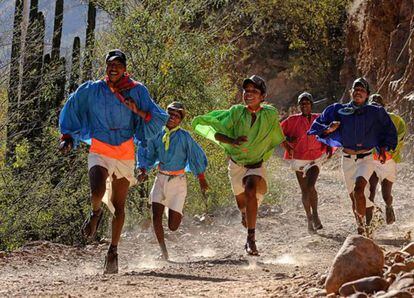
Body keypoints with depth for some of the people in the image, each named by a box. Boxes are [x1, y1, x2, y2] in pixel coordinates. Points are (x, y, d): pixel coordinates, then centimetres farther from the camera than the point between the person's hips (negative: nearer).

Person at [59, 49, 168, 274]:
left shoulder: (136, 91, 0)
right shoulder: (91, 90, 2)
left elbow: (159, 119, -2)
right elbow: (71, 110, 16)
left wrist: (139, 111, -18)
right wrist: (67, 137, 9)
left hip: (125, 153, 1)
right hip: (99, 151, -1)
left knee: (118, 205, 5)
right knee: (97, 191, -27)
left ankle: (113, 251, 20)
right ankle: (95, 213, 9)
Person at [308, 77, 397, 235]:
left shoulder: (376, 113, 2)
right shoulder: (340, 111, 4)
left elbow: (389, 131, 15)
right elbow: (317, 126, 7)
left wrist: (383, 149, 2)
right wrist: (329, 129, -13)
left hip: (367, 158, -2)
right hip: (348, 159, 2)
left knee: (359, 188, -26)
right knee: (353, 196, 8)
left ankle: (361, 222, -20)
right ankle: (360, 228, 24)